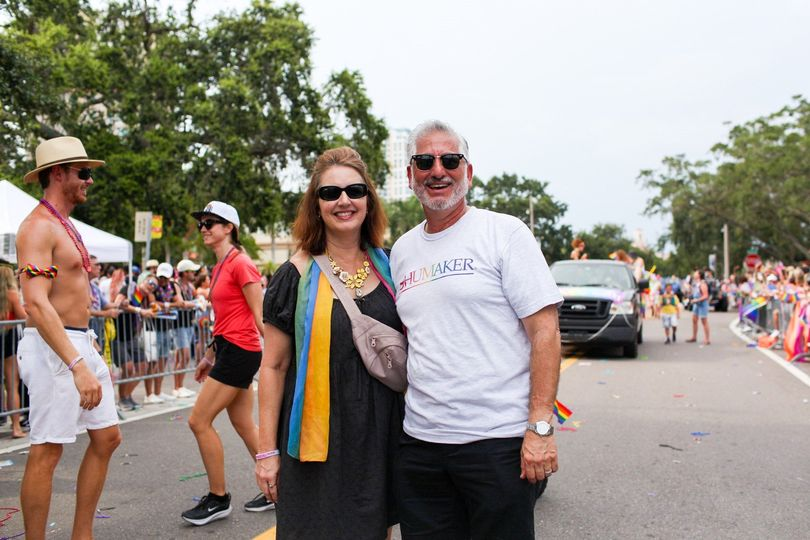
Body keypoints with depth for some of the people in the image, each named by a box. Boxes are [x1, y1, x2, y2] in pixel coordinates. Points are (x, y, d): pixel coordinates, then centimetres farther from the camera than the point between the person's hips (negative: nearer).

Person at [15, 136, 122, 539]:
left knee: (107, 437, 12)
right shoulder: (38, 226, -14)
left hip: (80, 343, 10)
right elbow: (36, 304, -25)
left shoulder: (64, 226, 17)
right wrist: (78, 366, -31)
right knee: (47, 450, -2)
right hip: (52, 348, -10)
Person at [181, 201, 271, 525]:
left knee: (199, 421, -5)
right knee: (244, 426, 12)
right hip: (228, 350, 9)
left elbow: (260, 314, -16)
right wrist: (210, 356, 21)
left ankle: (218, 499, 8)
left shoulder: (240, 264, -12)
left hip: (239, 352, -9)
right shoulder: (219, 268, 15)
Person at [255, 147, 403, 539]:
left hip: (380, 435, 3)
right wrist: (267, 450, -5)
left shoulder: (388, 267, 4)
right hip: (318, 439, -3)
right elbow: (273, 366, -3)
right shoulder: (297, 276, -6)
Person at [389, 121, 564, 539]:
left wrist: (540, 427, -16)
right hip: (419, 442, 5)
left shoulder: (504, 233, -4)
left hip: (498, 441, -5)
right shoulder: (401, 250, 12)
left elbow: (545, 331, -9)